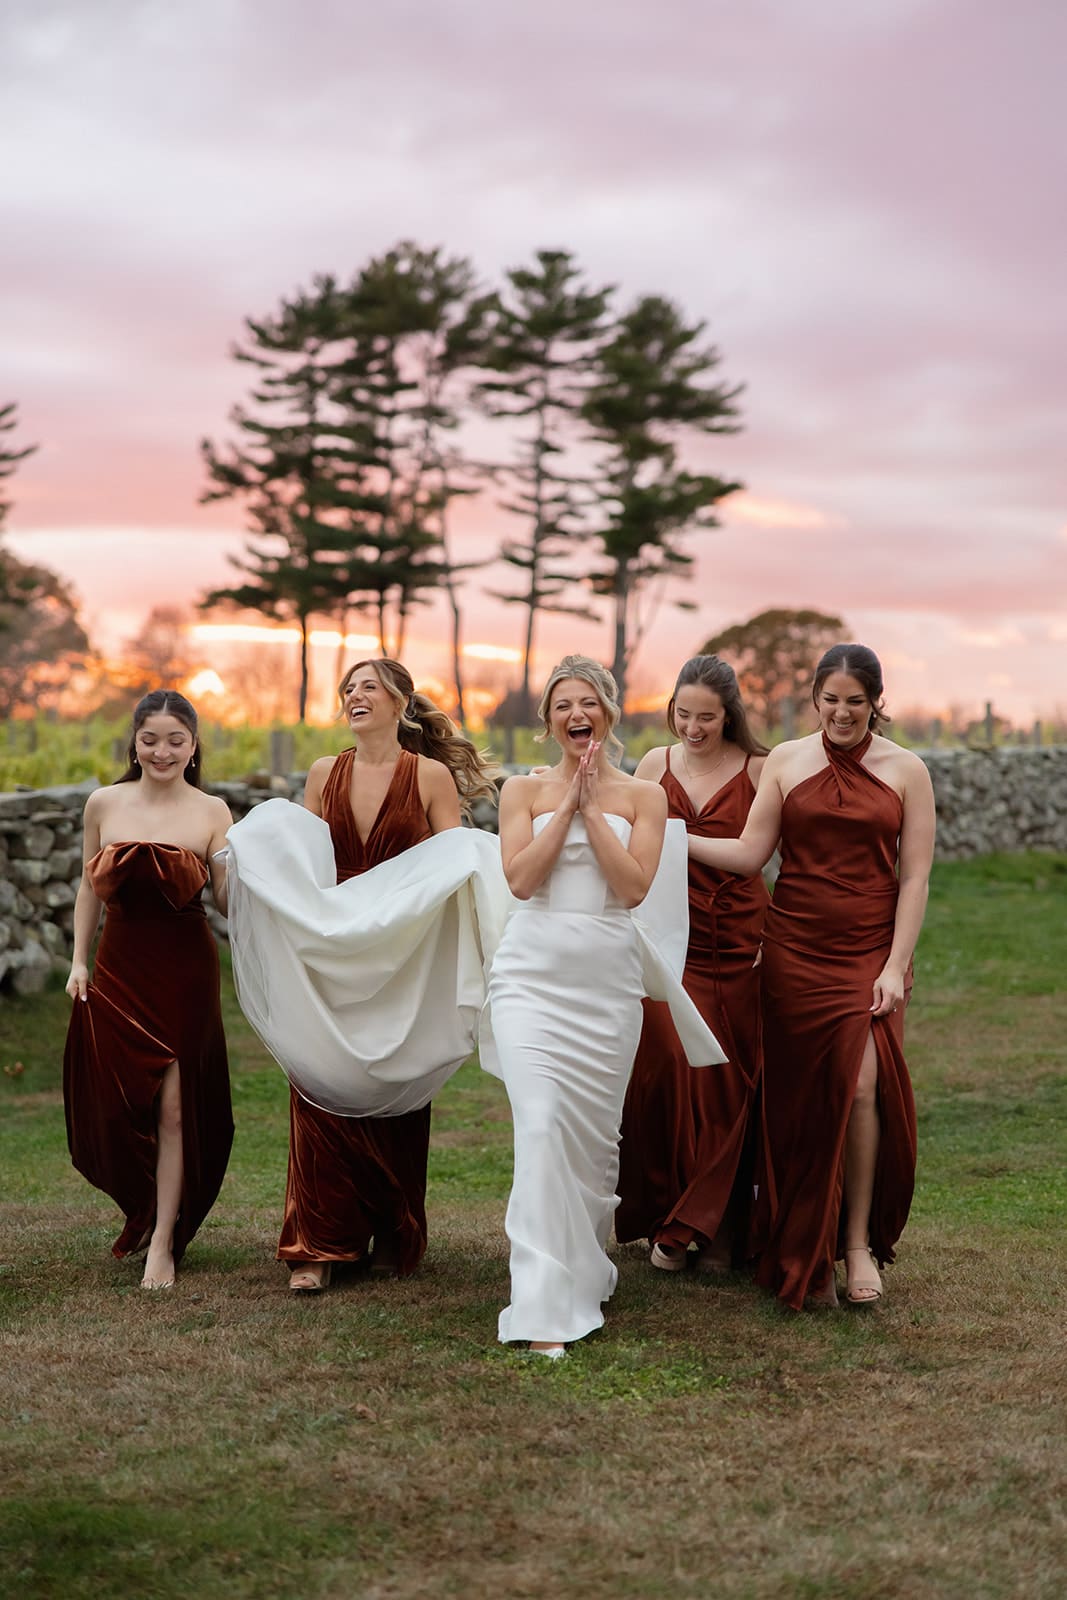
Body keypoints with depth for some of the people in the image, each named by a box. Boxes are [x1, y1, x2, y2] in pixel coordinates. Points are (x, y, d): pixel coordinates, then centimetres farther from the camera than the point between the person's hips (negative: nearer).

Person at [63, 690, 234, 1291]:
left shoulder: (211, 812, -3)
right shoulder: (104, 804, 3)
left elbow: (228, 901, -5)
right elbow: (91, 886, 11)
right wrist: (80, 960, 7)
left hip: (185, 973, -2)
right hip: (118, 969, 3)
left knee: (174, 1106, -2)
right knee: (112, 1101, 6)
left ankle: (163, 1242, 9)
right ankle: (146, 1208, 34)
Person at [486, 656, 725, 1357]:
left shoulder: (643, 795, 7)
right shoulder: (524, 789, 6)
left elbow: (635, 885, -7)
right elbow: (519, 877, -8)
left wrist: (591, 807, -8)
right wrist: (566, 802, -7)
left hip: (609, 976, 2)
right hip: (535, 970, -1)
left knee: (597, 1129, 7)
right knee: (543, 1122, -16)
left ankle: (586, 1269, 30)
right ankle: (547, 1307, -17)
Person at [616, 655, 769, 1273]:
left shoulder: (757, 770, 0)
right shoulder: (655, 765, 8)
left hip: (738, 947, -2)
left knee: (729, 1081, 0)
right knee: (665, 1072, -4)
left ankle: (719, 1227, 11)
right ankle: (668, 1218, 10)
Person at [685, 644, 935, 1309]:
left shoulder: (906, 770, 2)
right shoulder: (787, 761, 5)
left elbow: (915, 877, 0)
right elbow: (749, 854, 1)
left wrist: (896, 965, -7)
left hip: (870, 950, -1)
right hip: (795, 950, 1)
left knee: (860, 1082, -16)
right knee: (801, 1098, 1)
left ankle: (859, 1243, -1)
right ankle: (806, 1256, 12)